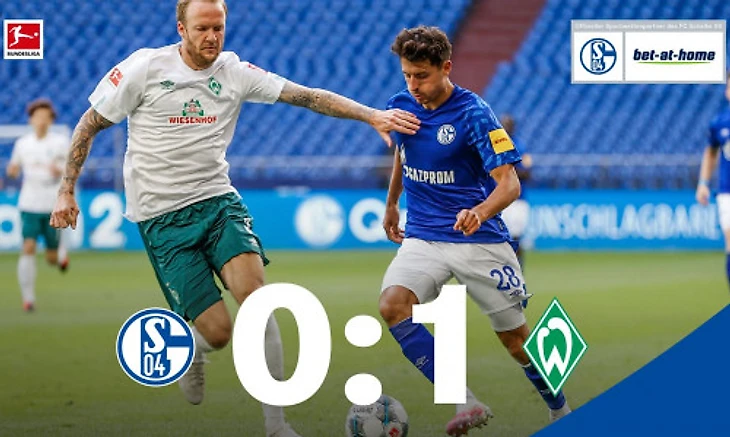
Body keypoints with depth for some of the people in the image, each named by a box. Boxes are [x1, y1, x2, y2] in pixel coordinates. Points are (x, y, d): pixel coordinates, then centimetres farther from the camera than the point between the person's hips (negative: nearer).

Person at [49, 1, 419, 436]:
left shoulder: (235, 72, 2)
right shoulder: (145, 67, -7)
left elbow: (309, 97, -1)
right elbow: (90, 124, 3)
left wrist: (372, 115, -11)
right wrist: (67, 191, 1)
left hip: (218, 200, 3)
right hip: (163, 217, -3)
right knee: (218, 331, -12)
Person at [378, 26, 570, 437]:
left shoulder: (473, 113, -16)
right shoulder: (401, 106, 1)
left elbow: (509, 183, -20)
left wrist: (480, 211, -40)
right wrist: (391, 203, 34)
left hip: (479, 239, -4)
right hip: (423, 237, 4)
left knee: (516, 337, 6)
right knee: (393, 304, -26)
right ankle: (466, 403, -27)